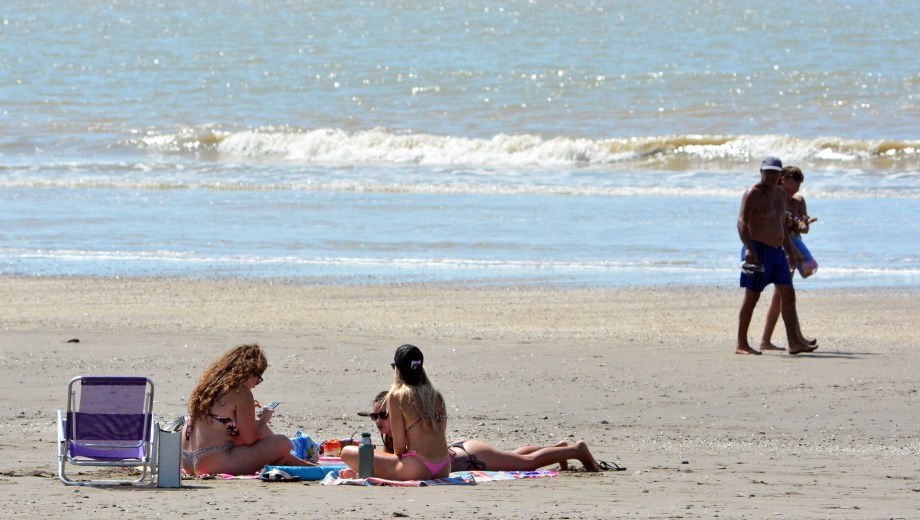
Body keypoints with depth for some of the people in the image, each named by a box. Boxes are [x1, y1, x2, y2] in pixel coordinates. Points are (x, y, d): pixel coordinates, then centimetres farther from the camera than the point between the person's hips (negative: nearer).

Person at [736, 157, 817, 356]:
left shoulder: (780, 197, 16)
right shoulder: (753, 194, -9)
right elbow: (742, 222, -19)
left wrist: (790, 251, 27)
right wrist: (748, 248, -32)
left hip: (777, 252, 8)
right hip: (758, 251, -8)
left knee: (788, 295, -1)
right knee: (752, 297, -3)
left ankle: (794, 343, -5)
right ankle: (741, 344, 4)